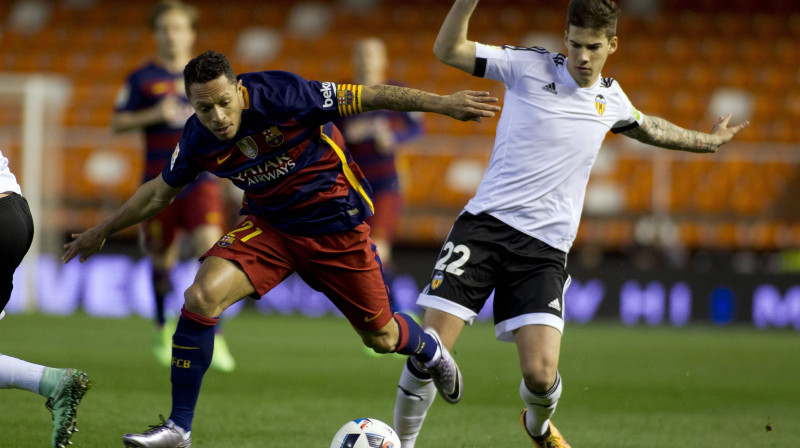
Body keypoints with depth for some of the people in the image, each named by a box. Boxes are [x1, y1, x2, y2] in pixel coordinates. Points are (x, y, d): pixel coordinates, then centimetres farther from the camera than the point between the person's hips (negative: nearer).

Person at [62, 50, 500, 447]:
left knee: (380, 337, 8)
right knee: (201, 297, -21)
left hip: (336, 225, -3)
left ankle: (428, 348, 49)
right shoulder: (197, 140, -13)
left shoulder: (280, 95, -28)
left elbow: (369, 97, -20)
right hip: (267, 225, 3)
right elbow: (160, 192, 8)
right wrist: (104, 230, 16)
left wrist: (444, 102, -24)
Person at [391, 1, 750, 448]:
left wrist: (707, 141, 43)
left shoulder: (610, 98, 11)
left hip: (545, 247, 2)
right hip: (485, 223, -2)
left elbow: (646, 127, 35)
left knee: (541, 375, -12)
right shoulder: (530, 66, -1)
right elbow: (448, 50, -7)